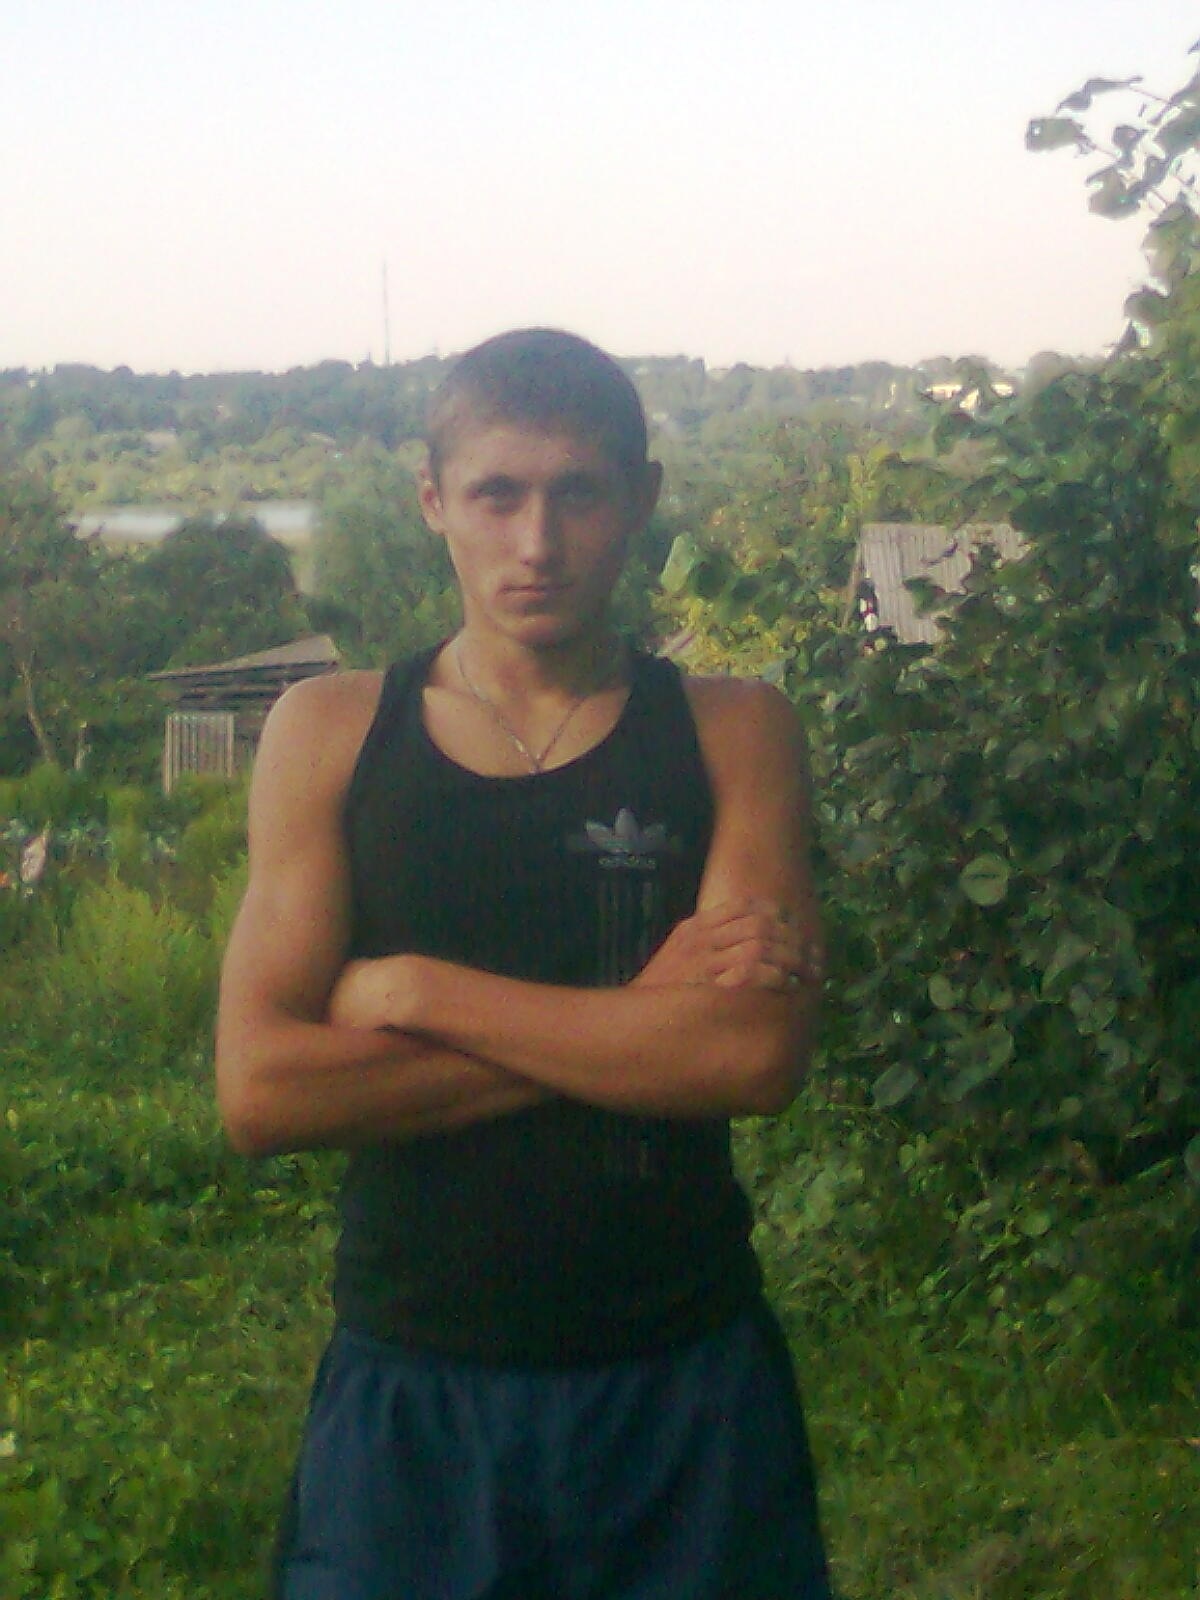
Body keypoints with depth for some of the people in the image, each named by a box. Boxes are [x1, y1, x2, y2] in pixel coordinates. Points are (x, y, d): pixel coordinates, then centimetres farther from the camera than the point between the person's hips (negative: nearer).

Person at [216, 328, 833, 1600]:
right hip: (410, 1394, 0)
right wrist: (627, 1022, -15)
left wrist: (415, 990, -15)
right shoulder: (329, 735, -2)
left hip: (684, 1393, 0)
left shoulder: (730, 733, -2)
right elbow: (258, 1090, -12)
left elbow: (758, 1054, -16)